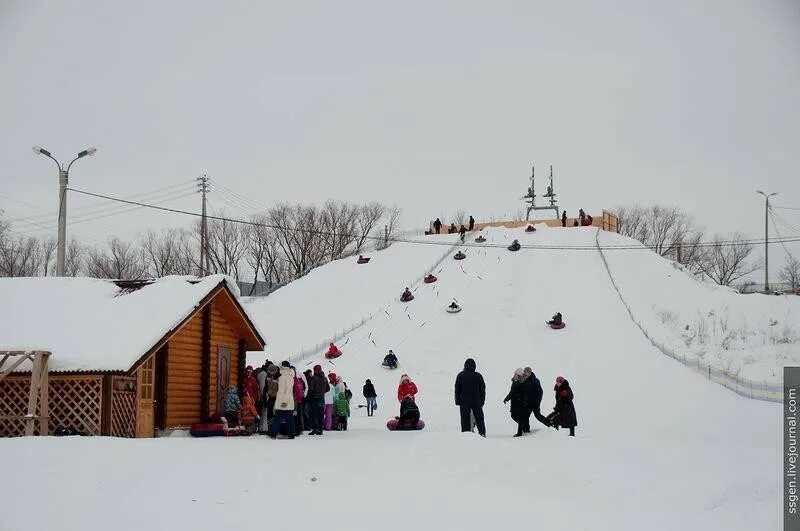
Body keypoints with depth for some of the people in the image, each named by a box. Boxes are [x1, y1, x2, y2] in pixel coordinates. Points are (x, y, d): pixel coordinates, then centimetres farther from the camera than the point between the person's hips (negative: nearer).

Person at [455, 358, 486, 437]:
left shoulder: (460, 376, -3)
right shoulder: (478, 376, -1)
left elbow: (457, 390, 0)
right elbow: (483, 390, 5)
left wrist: (458, 401, 5)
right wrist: (482, 400, 11)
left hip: (464, 401, -1)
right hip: (476, 401, 1)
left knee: (465, 419, 2)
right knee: (479, 418, 7)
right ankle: (482, 433, 3)